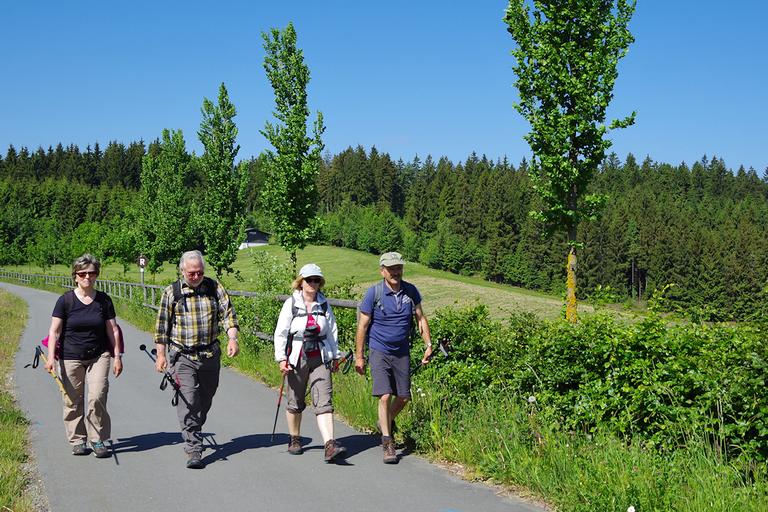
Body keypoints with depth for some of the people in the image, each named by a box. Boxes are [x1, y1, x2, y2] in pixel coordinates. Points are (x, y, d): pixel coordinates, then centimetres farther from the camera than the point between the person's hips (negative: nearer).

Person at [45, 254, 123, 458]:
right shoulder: (66, 300, -2)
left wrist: (117, 356, 4)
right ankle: (77, 440, 19)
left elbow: (112, 330, 7)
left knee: (97, 397, -12)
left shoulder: (104, 300, 4)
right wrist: (51, 357, -12)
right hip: (71, 358, 0)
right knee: (73, 401, 4)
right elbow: (54, 331, -3)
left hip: (99, 356, 0)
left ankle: (98, 440, 2)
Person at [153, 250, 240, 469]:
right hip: (182, 357, -3)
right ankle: (193, 451, -13)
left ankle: (193, 435, 37)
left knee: (205, 401, 14)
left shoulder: (215, 288, 3)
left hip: (210, 355, 3)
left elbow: (228, 314, 0)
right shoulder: (171, 293, 0)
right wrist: (160, 354, 1)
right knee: (188, 403, -12)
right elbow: (162, 326, 4)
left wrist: (232, 338, -17)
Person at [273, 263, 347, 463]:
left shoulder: (324, 304, 6)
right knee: (295, 402, 11)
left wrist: (335, 356, 16)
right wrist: (281, 358, -9)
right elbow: (280, 332, -3)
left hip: (320, 358, 1)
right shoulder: (291, 303, -2)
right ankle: (294, 439, 32)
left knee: (324, 401, -11)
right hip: (297, 358, -1)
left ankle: (330, 445, -19)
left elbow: (332, 331, 15)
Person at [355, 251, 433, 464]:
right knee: (385, 396, -13)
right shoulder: (374, 292, -10)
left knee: (403, 397, 7)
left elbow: (421, 318, 12)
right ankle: (387, 443, -4)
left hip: (402, 353, 4)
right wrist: (359, 356, -4)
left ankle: (386, 421, 37)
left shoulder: (410, 291, 0)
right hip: (379, 352, -4)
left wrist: (429, 345, 6)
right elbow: (362, 325, -5)